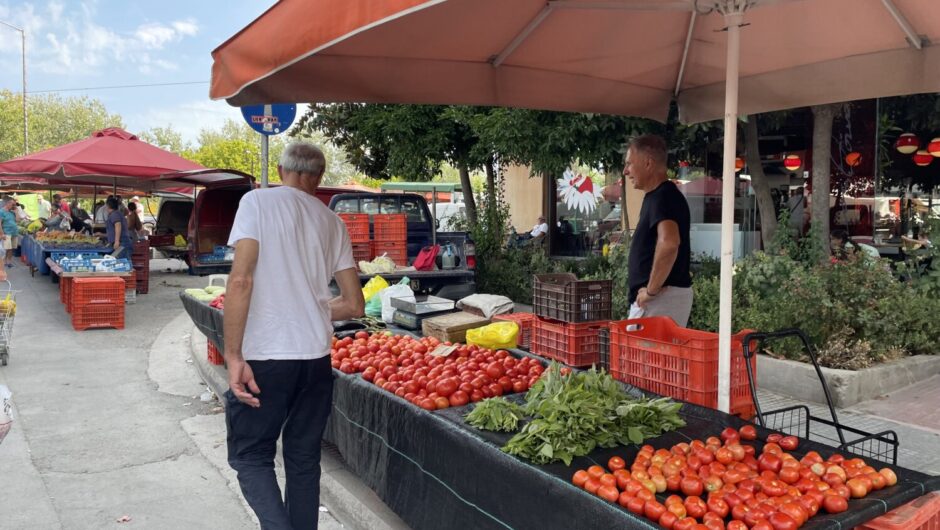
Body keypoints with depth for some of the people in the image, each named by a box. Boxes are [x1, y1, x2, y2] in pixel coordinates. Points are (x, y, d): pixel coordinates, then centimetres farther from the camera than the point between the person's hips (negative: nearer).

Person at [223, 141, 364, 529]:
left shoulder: (259, 201, -2)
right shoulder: (332, 222, 10)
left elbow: (240, 280, -14)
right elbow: (354, 305, 10)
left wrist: (234, 356, -12)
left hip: (265, 356, -4)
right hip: (317, 357, 4)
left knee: (250, 456, 10)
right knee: (304, 460, 16)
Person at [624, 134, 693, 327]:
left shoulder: (663, 197, -16)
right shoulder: (658, 196, 16)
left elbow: (669, 242, -34)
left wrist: (651, 289, -25)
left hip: (661, 297, -10)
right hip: (667, 295, 10)